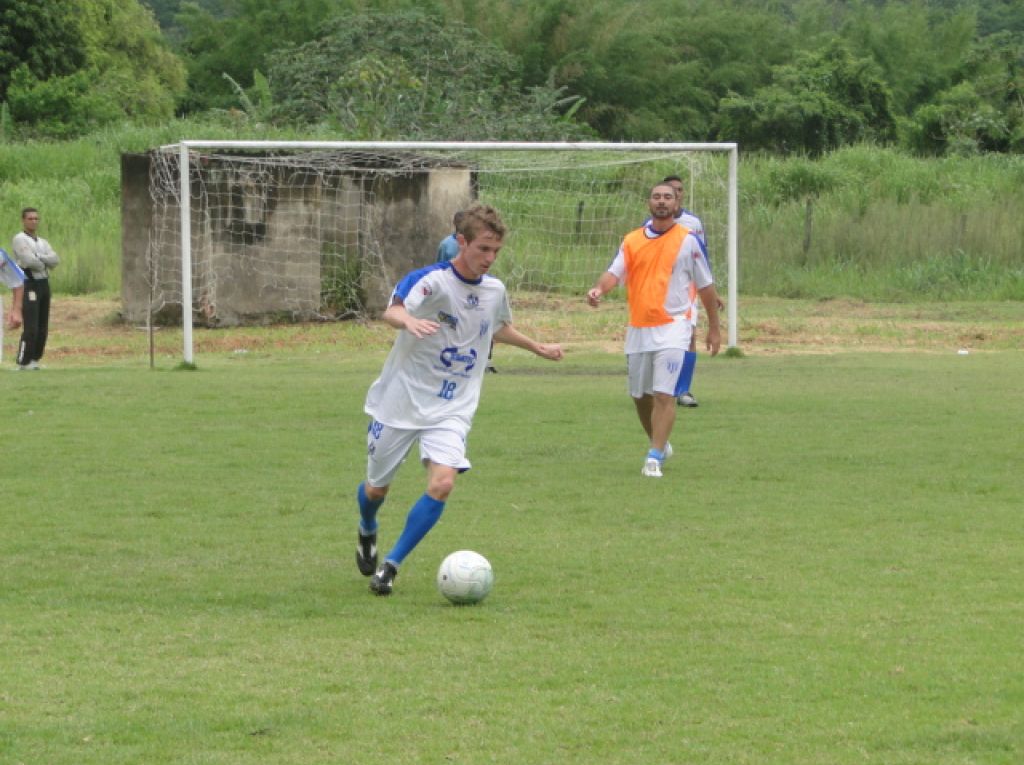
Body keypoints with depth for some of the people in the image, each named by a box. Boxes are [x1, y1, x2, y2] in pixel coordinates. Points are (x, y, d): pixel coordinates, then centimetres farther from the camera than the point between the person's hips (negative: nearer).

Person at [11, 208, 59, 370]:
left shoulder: (42, 243, 18)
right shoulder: (19, 239, -6)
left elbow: (55, 261, 1)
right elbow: (29, 261, -20)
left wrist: (38, 257, -14)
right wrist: (45, 263, -1)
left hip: (44, 284, 8)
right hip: (28, 285, -8)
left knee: (42, 328, 7)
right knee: (30, 328, -14)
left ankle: (34, 360, 15)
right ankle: (23, 363, -10)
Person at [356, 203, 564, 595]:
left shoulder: (494, 290, 2)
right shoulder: (431, 280, -18)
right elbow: (392, 311, -38)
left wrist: (538, 348, 33)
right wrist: (408, 320, -60)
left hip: (451, 410, 3)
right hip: (401, 401, -3)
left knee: (442, 483, -20)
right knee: (376, 488, 12)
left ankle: (390, 565, -8)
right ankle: (367, 533, 48)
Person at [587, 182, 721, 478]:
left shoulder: (688, 240, 1)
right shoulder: (632, 240, 8)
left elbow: (706, 286, 6)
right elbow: (615, 273, -4)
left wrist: (714, 328, 8)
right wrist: (599, 289, -27)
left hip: (672, 328, -4)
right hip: (638, 329, 4)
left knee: (664, 395, -15)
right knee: (640, 395, 13)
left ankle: (654, 458, -16)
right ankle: (660, 444, 34)